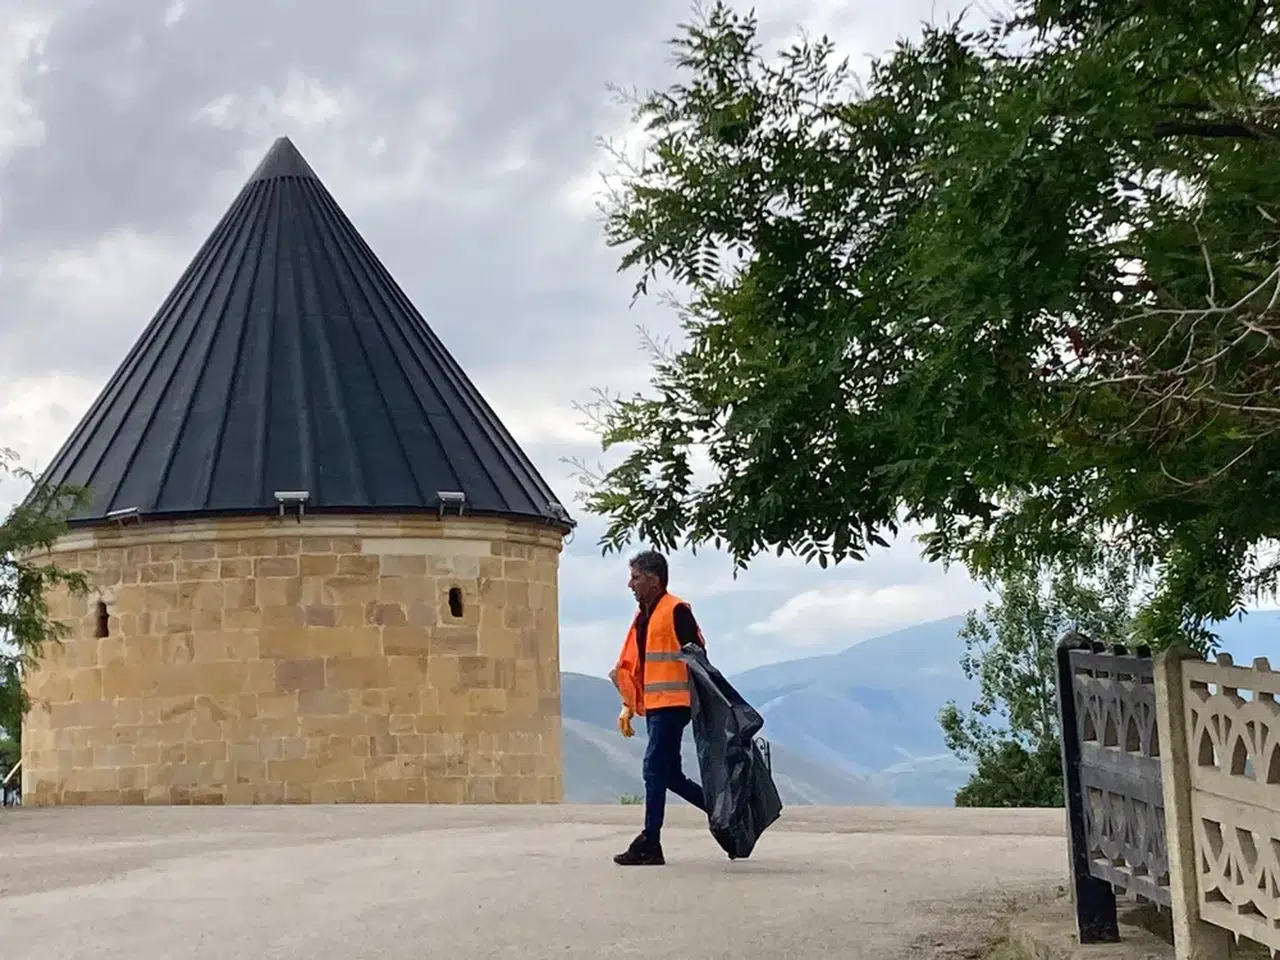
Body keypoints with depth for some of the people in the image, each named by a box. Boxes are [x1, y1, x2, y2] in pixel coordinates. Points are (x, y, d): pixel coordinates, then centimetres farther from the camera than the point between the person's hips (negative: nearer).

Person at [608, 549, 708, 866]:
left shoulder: (676, 611, -9)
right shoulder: (642, 617, 17)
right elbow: (633, 665, 21)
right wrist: (628, 707, 17)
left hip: (672, 704, -9)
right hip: (653, 706, 9)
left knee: (655, 769, -10)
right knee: (669, 774, 10)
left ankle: (650, 844, -8)